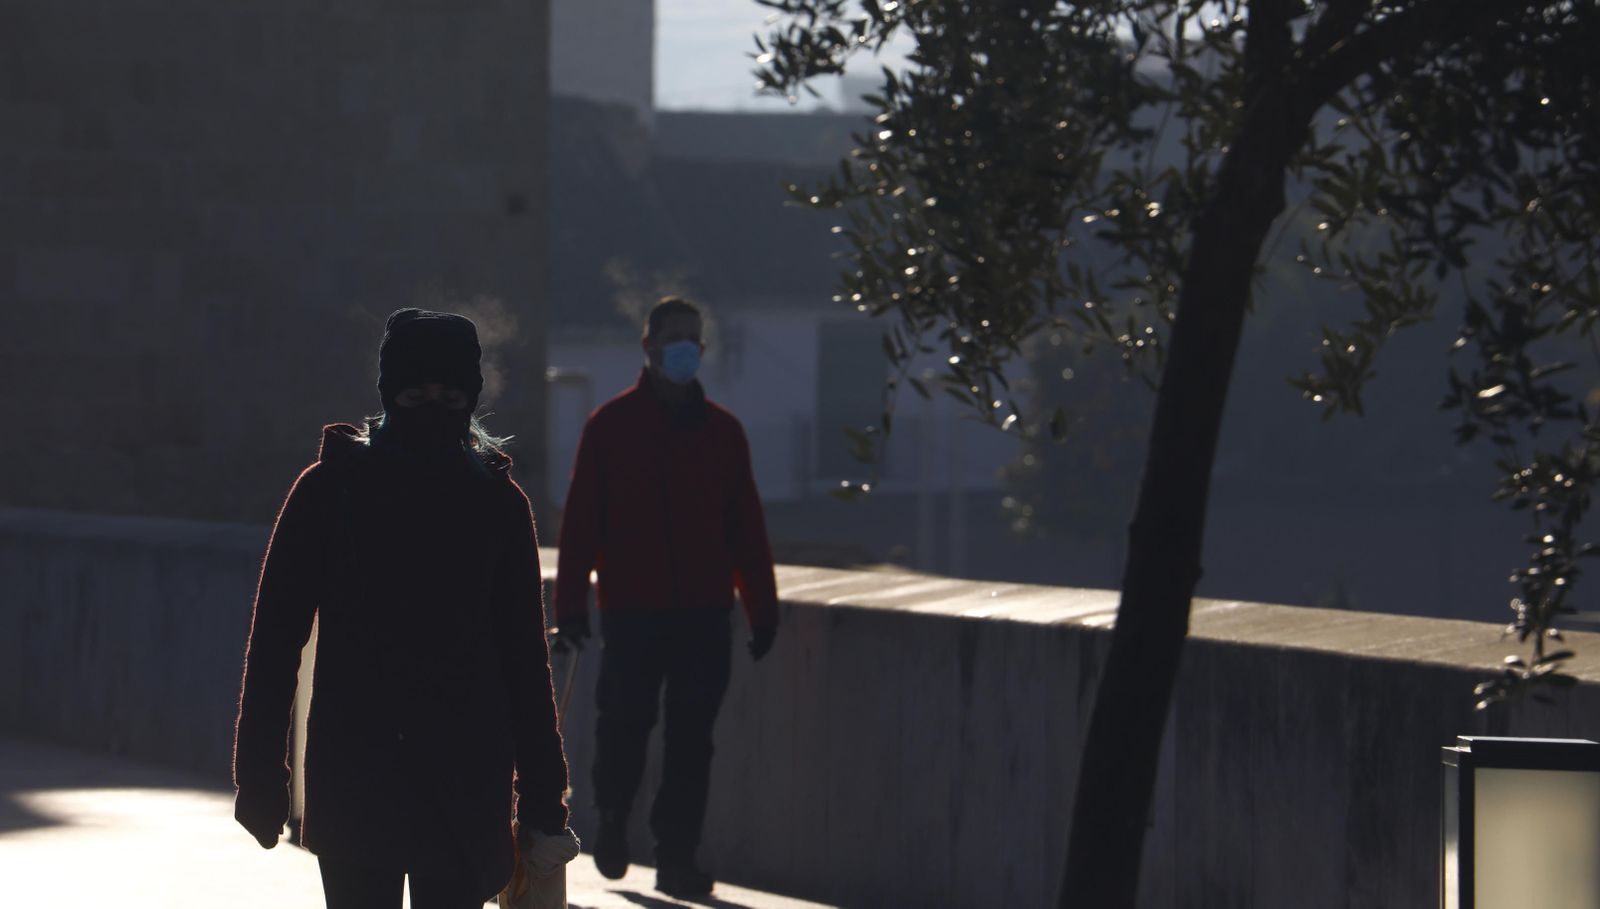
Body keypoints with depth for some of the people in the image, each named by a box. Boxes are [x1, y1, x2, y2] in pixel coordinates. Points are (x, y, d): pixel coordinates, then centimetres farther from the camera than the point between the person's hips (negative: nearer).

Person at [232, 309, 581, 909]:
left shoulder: (498, 501, 6)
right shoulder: (330, 489, 2)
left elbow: (524, 656, 8)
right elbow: (275, 634, 4)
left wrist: (543, 804, 4)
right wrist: (260, 775, 0)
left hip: (465, 787, 1)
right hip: (352, 770, -1)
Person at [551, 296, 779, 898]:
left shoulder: (721, 431, 11)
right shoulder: (611, 426, 3)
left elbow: (746, 527, 12)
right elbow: (580, 521, 1)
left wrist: (762, 610, 8)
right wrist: (571, 607, -5)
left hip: (704, 612, 2)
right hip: (630, 611, -2)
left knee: (691, 740, 0)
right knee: (623, 723, -1)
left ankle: (677, 858, 6)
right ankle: (612, 819, 26)